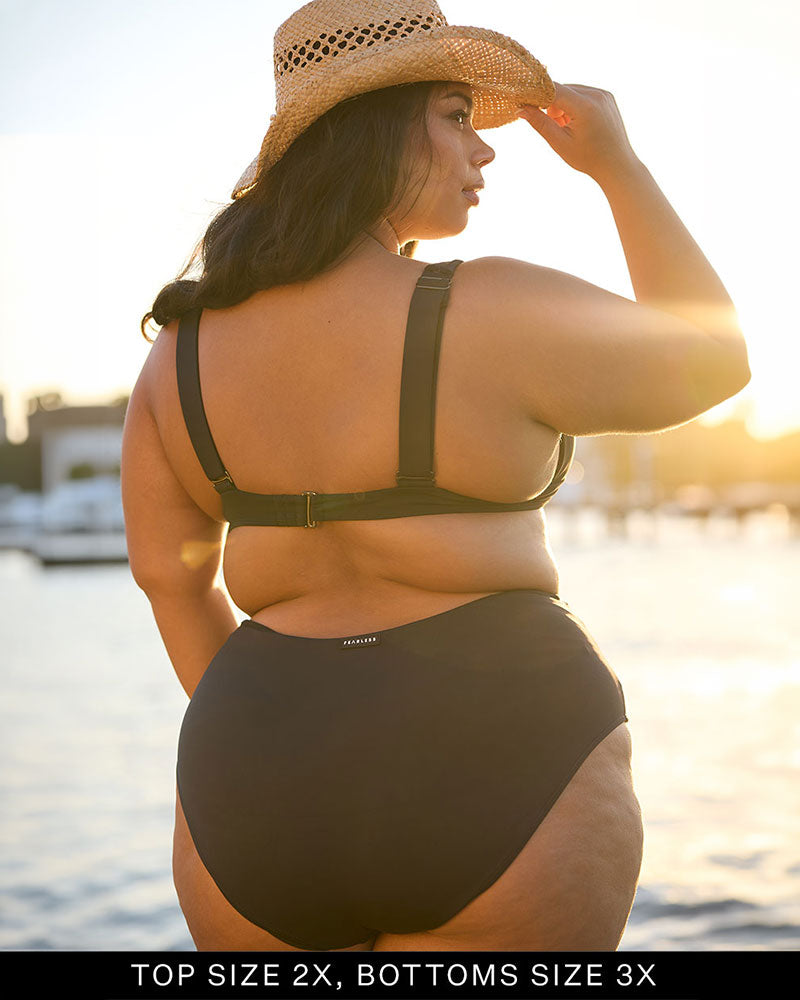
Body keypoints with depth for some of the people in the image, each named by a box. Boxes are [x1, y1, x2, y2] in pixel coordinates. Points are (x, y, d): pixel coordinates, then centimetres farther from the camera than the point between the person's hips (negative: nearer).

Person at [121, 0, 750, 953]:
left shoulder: (185, 345, 3)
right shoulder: (498, 321, -12)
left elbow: (167, 568, 10)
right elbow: (715, 359, 3)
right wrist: (618, 165, 10)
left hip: (267, 794, 5)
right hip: (495, 775, -4)